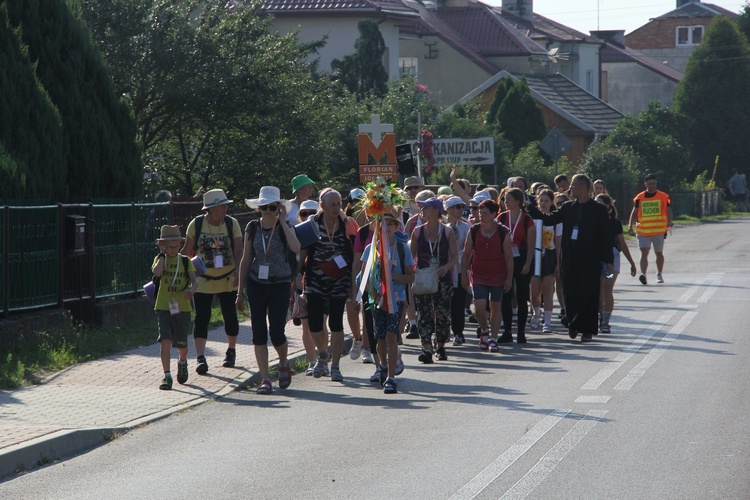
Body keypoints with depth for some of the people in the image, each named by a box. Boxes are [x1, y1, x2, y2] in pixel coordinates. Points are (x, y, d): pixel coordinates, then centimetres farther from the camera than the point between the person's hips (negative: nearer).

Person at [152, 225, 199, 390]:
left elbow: (194, 280, -7)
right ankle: (167, 376, -14)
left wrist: (191, 290, -29)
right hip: (163, 307, -1)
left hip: (182, 308, 1)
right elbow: (157, 272, -20)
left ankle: (182, 363, 42)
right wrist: (162, 254, -9)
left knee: (181, 344, 8)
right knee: (165, 340, -15)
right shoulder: (160, 259, 2)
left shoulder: (185, 261, 4)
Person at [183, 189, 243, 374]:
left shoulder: (232, 224, -5)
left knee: (230, 316, 11)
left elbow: (238, 251, -10)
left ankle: (231, 352, 31)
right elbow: (187, 251, 2)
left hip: (228, 280, 1)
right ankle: (200, 357, -13)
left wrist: (237, 272, -26)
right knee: (201, 318, -9)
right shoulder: (196, 224, -6)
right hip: (203, 280, -1)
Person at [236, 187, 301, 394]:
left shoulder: (285, 227, -2)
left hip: (280, 284, -2)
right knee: (259, 332, -3)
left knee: (276, 332, -4)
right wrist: (240, 291, 8)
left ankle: (284, 364, 28)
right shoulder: (252, 228, 4)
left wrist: (282, 221, -18)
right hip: (256, 283, 2)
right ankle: (264, 379, 0)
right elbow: (245, 260, 9)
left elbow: (295, 247, -24)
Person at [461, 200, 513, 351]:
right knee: (479, 306, -10)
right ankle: (484, 330, 18)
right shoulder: (474, 231, 0)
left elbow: (509, 257, 0)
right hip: (478, 276, 1)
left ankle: (493, 339, 14)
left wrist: (509, 278, -4)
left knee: (495, 307, 5)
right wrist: (464, 275, 2)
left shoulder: (503, 232, -4)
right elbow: (466, 254, 6)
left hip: (498, 276, 0)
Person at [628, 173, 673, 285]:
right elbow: (634, 213, 7)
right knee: (644, 252, -14)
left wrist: (669, 222, -19)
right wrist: (630, 226, -4)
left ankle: (659, 274, 31)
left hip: (659, 230, 0)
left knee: (659, 253, 12)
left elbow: (668, 211, 0)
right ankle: (643, 274, -25)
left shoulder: (664, 197, 2)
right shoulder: (639, 198, 6)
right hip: (643, 231, 0)